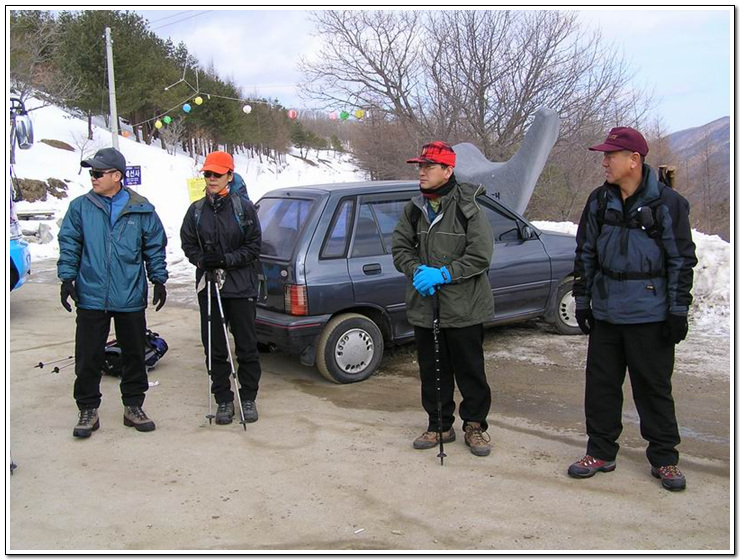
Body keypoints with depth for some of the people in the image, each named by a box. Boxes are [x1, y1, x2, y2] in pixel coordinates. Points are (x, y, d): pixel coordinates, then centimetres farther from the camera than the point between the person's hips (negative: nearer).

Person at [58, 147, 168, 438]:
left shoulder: (142, 209, 1)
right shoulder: (80, 207, 2)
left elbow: (155, 247, 7)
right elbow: (69, 245, 5)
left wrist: (159, 280, 3)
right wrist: (67, 278, -3)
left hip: (131, 299, 0)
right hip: (91, 297, 0)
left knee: (134, 354, 10)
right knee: (88, 357, 3)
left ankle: (133, 406, 24)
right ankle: (88, 410, 16)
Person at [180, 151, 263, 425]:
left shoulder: (243, 207, -4)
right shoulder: (197, 210, 5)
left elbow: (254, 246, -3)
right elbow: (188, 244, 10)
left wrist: (226, 259, -15)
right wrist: (203, 260, -10)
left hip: (241, 286, -3)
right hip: (208, 286, 3)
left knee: (246, 345, 5)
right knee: (214, 346, 7)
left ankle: (248, 398, 20)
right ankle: (223, 399, 20)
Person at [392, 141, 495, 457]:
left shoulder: (468, 208, -10)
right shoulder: (413, 209, 6)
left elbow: (480, 256, -13)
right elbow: (400, 247, 9)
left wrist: (442, 274, -18)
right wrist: (418, 271, -10)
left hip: (463, 307, -5)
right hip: (423, 306, 5)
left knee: (470, 370, 8)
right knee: (432, 371, 14)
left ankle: (474, 425, 24)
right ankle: (439, 425, 29)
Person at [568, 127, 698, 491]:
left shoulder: (667, 203, -7)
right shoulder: (599, 201, 5)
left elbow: (682, 260, -4)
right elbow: (585, 253, 12)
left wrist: (678, 311, -7)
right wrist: (582, 300, 10)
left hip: (650, 313, -4)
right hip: (605, 311, 4)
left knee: (654, 386, 6)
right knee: (601, 383, 10)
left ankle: (664, 459, 21)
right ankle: (601, 452, 24)